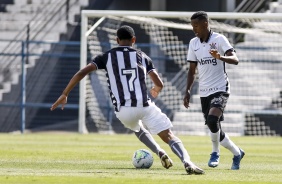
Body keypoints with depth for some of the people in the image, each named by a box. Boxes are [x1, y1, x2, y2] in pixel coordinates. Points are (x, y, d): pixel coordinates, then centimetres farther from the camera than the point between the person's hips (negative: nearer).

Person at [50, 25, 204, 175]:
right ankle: (187, 163, -27)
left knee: (138, 128, 35)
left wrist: (64, 95, 8)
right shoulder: (142, 56, 13)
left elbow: (81, 73, 2)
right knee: (169, 136, -1)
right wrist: (156, 90, 35)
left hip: (123, 111, 1)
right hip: (144, 105, -1)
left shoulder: (107, 56, 11)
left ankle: (160, 153, 17)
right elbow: (159, 84, 10)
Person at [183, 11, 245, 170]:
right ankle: (237, 153, 26)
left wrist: (220, 57, -38)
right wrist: (188, 91, 6)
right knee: (214, 130, 7)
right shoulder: (193, 43, 8)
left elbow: (235, 59, -19)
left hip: (220, 89, -6)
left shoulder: (219, 39, -8)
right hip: (204, 91, 6)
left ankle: (215, 153, -8)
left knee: (212, 119, -28)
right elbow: (192, 70, 15)